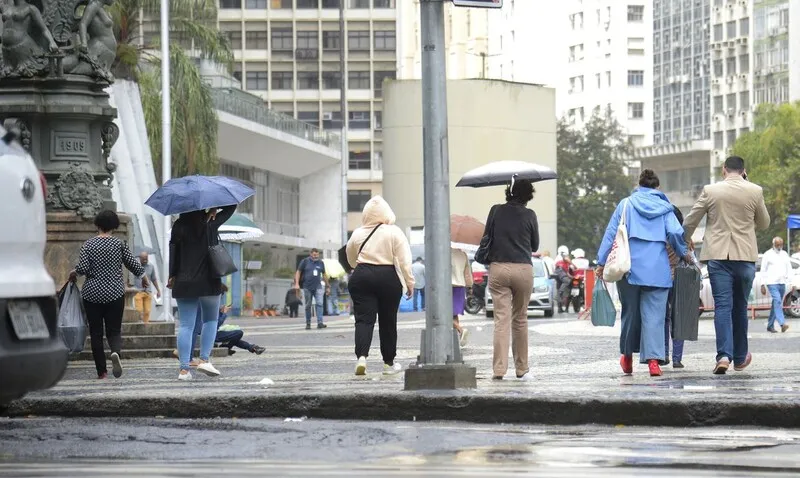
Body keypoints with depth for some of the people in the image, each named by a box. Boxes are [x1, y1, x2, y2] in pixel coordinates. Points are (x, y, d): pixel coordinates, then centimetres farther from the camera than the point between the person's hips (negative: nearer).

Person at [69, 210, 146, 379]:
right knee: (114, 330, 5)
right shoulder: (120, 244, -2)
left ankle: (101, 371, 5)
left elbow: (82, 268, -12)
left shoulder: (88, 245, -4)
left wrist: (73, 274, 10)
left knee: (96, 333, 7)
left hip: (92, 294, 0)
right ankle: (116, 352, -28)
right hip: (115, 294, 0)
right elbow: (132, 263, 2)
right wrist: (143, 276, 21)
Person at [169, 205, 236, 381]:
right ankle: (204, 359, 2)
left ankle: (184, 369, -2)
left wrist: (172, 275, 9)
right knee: (210, 320, 15)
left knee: (185, 325, 3)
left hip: (184, 283, 2)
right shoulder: (210, 223, -5)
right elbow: (230, 207, 3)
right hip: (208, 282, -2)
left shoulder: (179, 226, 2)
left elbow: (173, 250, 2)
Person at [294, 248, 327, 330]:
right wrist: (297, 284, -6)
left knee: (319, 304, -13)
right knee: (308, 306, 5)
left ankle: (320, 322, -19)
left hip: (318, 287, 1)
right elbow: (298, 272, 3)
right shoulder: (305, 261, 1)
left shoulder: (321, 263, 10)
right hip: (307, 287, -1)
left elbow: (324, 274, 20)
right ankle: (308, 323, 14)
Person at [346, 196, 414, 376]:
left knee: (363, 319, -2)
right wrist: (410, 282, -3)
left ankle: (361, 356, -24)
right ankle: (389, 363, 18)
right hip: (388, 277, -1)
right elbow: (404, 261, -7)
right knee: (388, 321, 10)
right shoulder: (394, 232, -3)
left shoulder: (357, 234, 5)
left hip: (361, 277, 1)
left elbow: (351, 259, 18)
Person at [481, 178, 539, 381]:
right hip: (523, 269, 0)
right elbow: (535, 246, 10)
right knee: (520, 319, 11)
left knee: (501, 319, -2)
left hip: (498, 268, 0)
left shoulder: (496, 211, 0)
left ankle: (499, 369, -11)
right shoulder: (529, 215, -2)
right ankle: (522, 369, 16)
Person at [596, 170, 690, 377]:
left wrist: (602, 262, 5)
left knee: (630, 313, 13)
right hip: (658, 269, -1)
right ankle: (653, 359, -17)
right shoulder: (665, 207, 8)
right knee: (654, 315, -4)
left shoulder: (626, 204, 7)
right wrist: (684, 252, 14)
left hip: (630, 267, 1)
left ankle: (627, 356, 25)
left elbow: (611, 233, 3)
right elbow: (675, 232, -3)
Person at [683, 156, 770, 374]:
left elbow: (690, 221, 5)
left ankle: (724, 355, -19)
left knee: (722, 306, -3)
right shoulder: (755, 191, -2)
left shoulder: (710, 190, -2)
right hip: (745, 256, 1)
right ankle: (740, 358, 23)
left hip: (718, 255, -1)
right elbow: (764, 223, 11)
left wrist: (685, 242, 23)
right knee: (740, 307, 14)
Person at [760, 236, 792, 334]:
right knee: (777, 301, -19)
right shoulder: (767, 255, -1)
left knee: (776, 304, 7)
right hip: (772, 283, -5)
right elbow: (763, 271, -1)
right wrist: (763, 285, -7)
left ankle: (770, 326, 14)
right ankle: (782, 324, -29)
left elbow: (789, 269, 14)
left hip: (782, 283, 5)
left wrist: (791, 283, 5)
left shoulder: (785, 255, 13)